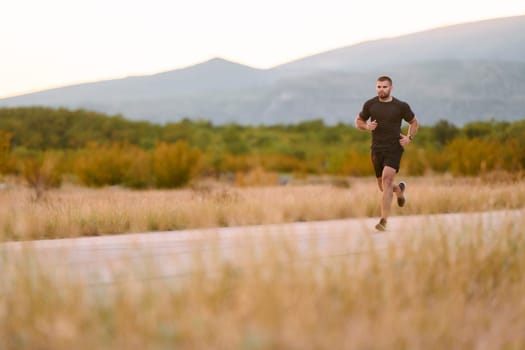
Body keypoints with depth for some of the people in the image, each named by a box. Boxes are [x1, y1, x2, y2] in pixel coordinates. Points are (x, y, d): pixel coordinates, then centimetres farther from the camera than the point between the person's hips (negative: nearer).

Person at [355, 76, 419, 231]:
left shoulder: (401, 106, -2)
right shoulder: (370, 104, 2)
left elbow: (414, 122, 13)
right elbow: (358, 122, 14)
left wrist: (409, 138, -4)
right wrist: (367, 126, -9)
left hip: (394, 149, -3)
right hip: (377, 150, 3)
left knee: (387, 179, -22)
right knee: (383, 187, 12)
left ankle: (384, 221, -23)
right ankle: (399, 189, 50)